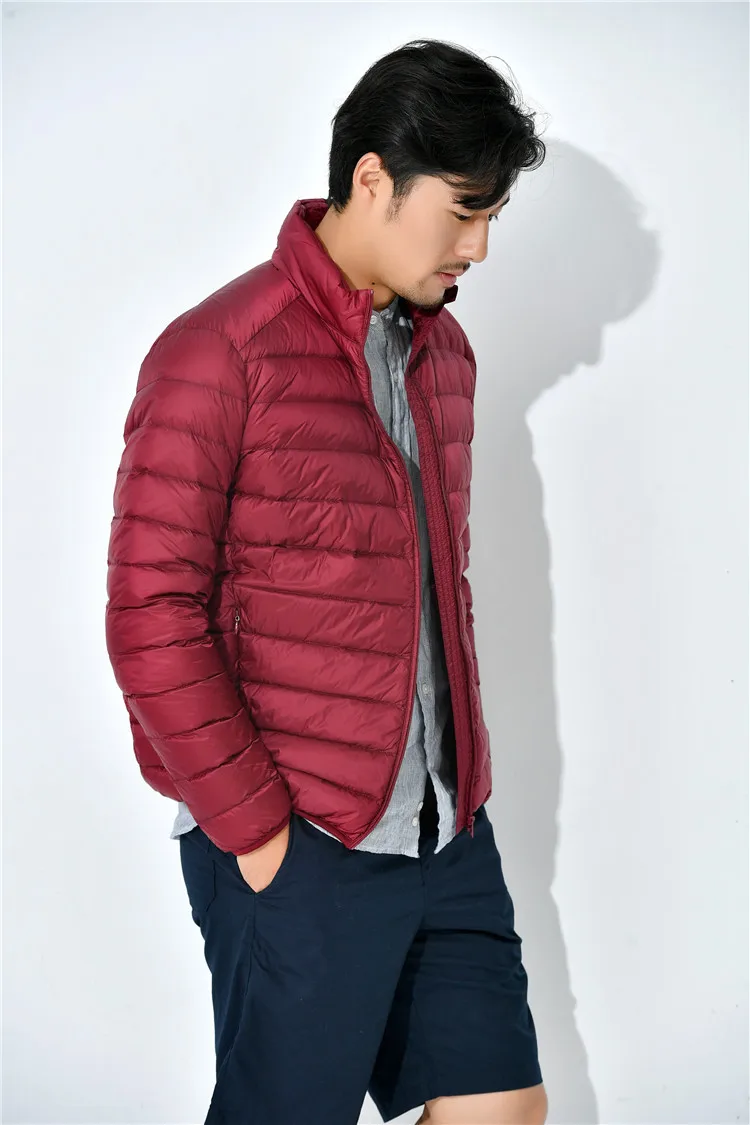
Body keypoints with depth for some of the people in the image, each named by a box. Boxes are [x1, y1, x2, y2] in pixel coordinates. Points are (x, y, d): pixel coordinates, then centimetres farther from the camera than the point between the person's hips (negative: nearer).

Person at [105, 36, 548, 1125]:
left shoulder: (444, 352, 12)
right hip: (300, 850, -7)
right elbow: (152, 619, -14)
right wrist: (255, 831, -13)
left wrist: (461, 775, 11)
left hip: (449, 833, 7)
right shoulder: (220, 353, -11)